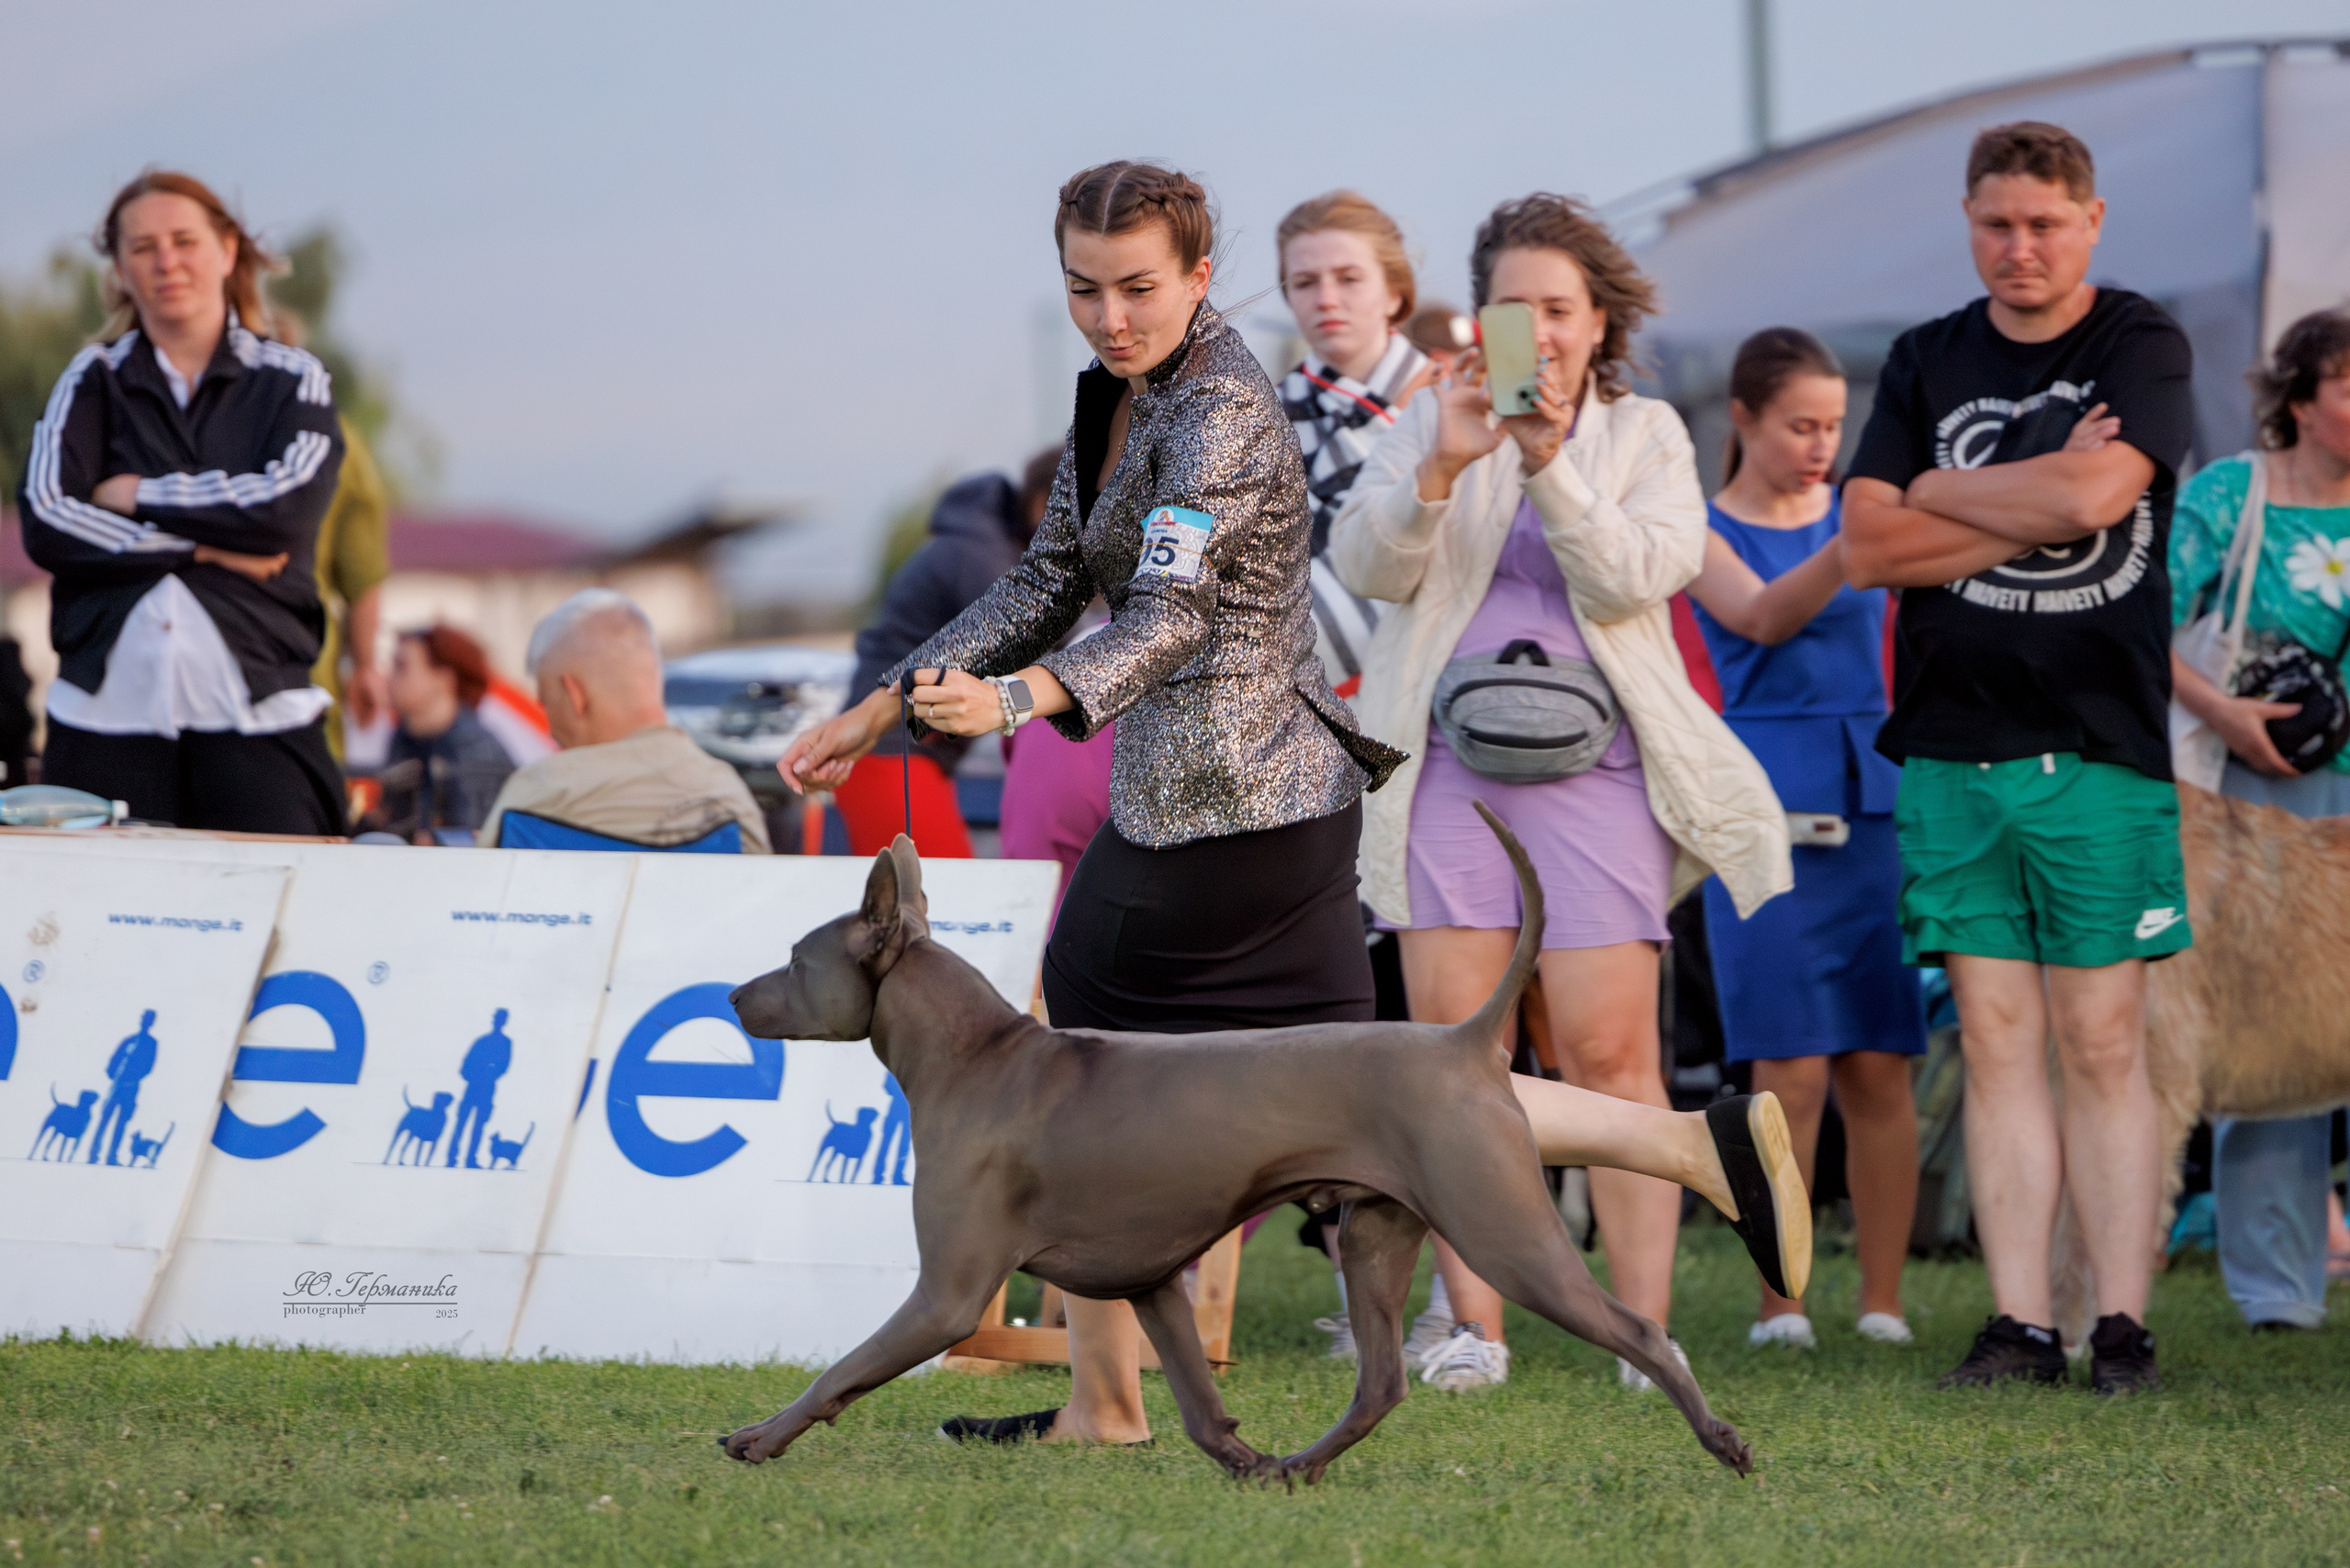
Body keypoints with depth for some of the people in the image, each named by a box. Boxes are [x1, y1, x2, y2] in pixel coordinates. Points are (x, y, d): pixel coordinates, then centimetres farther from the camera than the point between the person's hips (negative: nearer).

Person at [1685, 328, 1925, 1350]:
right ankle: (1777, 1299, 0)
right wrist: (1851, 545, -34)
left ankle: (1883, 1302, 5)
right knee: (1789, 1070, -7)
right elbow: (1761, 616, -17)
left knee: (1879, 1067, 0)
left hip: (1875, 809, 3)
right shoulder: (1701, 532, 2)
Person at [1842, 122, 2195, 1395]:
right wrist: (2037, 502, -5)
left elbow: (2098, 493, -16)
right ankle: (2018, 1326, 3)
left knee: (2102, 1044, -3)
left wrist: (1941, 496, -3)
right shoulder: (1927, 364, 12)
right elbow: (1867, 549, 3)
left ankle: (2122, 1327, -2)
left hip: (2104, 749, -3)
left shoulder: (2141, 348, 2)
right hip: (1953, 751, 3)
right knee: (1998, 1042, 2)